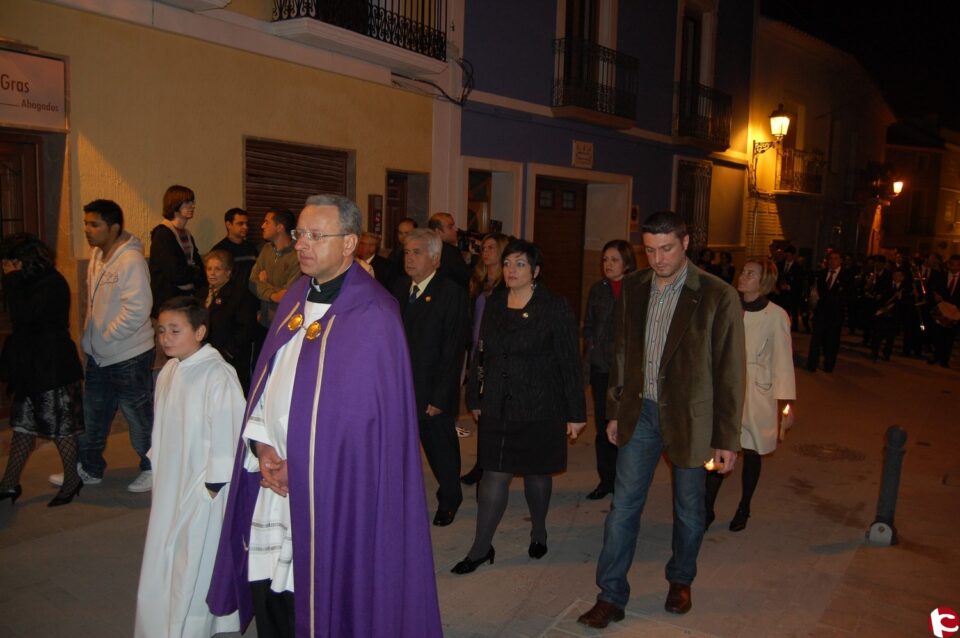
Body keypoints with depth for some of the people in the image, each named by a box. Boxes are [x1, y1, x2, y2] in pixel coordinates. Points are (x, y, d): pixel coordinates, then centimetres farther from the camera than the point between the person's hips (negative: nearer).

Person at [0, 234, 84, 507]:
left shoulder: (52, 284, -17)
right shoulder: (29, 283, 10)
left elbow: (24, 316, -27)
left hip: (52, 368, -9)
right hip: (31, 366, 9)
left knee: (61, 427, 3)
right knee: (23, 425, 15)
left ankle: (72, 481, 18)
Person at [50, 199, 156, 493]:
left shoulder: (131, 260, -22)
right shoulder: (97, 255, 5)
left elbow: (138, 309, -27)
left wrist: (107, 336, -18)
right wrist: (90, 336, 11)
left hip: (129, 356, -9)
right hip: (99, 355, 9)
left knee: (138, 414, 6)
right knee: (92, 414, 19)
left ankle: (153, 468, 24)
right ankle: (90, 468, 36)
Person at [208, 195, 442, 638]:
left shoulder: (373, 316, -14)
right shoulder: (295, 298, 8)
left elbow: (365, 416, -16)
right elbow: (265, 380, 12)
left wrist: (300, 466, -12)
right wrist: (262, 446, -3)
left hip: (332, 491, -6)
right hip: (273, 481, 6)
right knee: (267, 592, 15)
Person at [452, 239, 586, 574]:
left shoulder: (555, 307, -8)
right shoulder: (493, 304, 5)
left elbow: (570, 363, -8)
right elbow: (481, 355, 11)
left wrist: (575, 413, -8)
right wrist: (475, 399, 12)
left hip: (539, 408, -3)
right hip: (497, 408, 3)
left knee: (536, 472, 12)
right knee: (494, 475, 2)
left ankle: (539, 532, 36)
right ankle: (481, 548, 10)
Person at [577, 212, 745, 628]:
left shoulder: (718, 296, -13)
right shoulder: (633, 288, 1)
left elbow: (729, 372, -10)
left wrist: (727, 438, -9)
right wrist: (615, 411, 11)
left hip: (689, 418, -3)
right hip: (640, 413, 3)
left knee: (688, 509, 15)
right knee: (623, 506, 4)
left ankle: (680, 581, 39)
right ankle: (610, 597, 16)